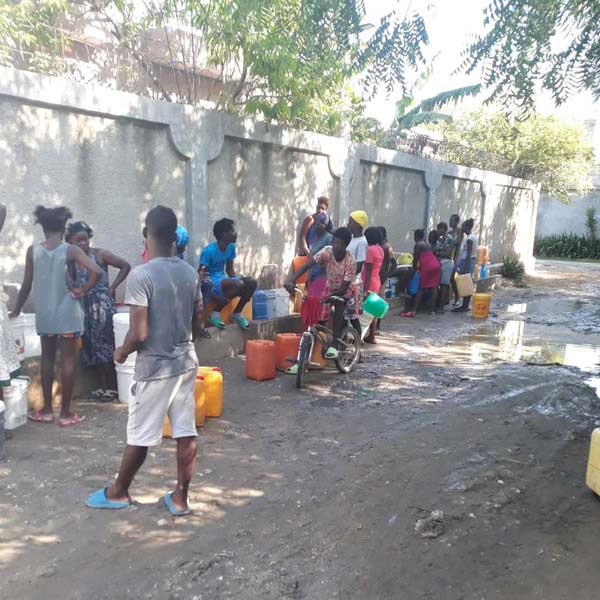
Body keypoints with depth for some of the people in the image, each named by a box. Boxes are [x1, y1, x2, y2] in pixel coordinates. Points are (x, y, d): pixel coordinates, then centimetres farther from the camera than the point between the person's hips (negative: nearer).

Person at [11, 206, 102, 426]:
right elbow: (96, 271, -24)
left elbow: (27, 285, 2)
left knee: (47, 358, 15)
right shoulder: (70, 250, -10)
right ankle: (65, 413, 9)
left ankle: (47, 410, 22)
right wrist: (83, 291, -10)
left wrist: (16, 310, 15)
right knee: (68, 360, 4)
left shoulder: (32, 250, -1)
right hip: (67, 313, -3)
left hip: (44, 313, 3)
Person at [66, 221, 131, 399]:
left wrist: (113, 287, -7)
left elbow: (126, 266, -6)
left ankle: (112, 387, 8)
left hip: (102, 305, -5)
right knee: (92, 347, 9)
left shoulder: (100, 254, -6)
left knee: (106, 345, -1)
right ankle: (102, 386, 19)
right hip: (84, 308, 5)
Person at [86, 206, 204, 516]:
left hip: (154, 367, -6)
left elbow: (138, 333, -21)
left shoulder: (141, 275, -19)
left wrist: (122, 352, -1)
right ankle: (180, 497, 21)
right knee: (186, 432, 10)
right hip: (186, 362, 6)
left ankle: (118, 493, 31)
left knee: (139, 437, 11)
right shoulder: (190, 272, 1)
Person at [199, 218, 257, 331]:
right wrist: (215, 296, -29)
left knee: (252, 282, -14)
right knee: (238, 284, -32)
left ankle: (237, 313, 3)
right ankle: (215, 313, -16)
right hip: (211, 282, -7)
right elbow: (201, 275, -18)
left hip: (223, 279, 7)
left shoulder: (231, 247, 2)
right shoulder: (209, 251, -19)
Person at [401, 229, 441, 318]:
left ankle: (414, 311, -7)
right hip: (436, 264, 7)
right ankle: (433, 309, 6)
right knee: (434, 287, 6)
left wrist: (414, 269, 12)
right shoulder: (428, 244, 23)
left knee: (421, 288, -6)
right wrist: (419, 267, 35)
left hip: (427, 266, -7)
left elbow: (415, 259, -1)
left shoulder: (418, 244, 0)